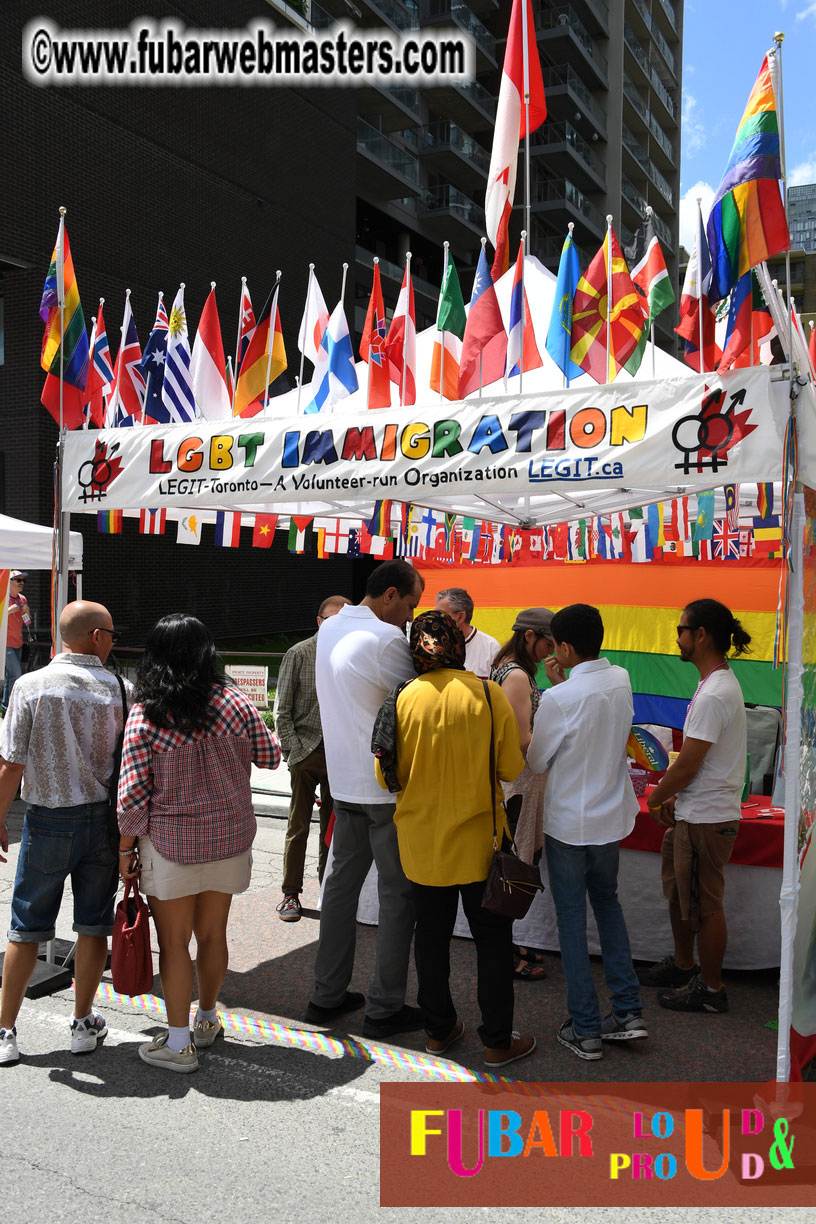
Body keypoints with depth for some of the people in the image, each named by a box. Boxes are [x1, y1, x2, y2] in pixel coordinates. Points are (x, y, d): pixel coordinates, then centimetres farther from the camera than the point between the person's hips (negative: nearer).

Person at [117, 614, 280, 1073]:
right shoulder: (235, 703, -8)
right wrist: (271, 736, 27)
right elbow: (270, 757, 6)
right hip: (230, 840, 3)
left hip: (171, 846, -3)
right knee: (212, 934, 18)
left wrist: (126, 849, 2)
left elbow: (133, 796, -12)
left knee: (174, 942, 11)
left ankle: (179, 1043, 19)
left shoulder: (145, 716, -14)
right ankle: (207, 1020, 38)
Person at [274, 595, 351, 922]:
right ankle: (291, 894, 16)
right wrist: (292, 750, -7)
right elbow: (282, 711, 0)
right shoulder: (298, 654, -1)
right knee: (298, 826, 4)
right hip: (306, 752, -2)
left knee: (334, 826, 11)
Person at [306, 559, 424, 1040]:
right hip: (387, 786, -8)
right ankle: (385, 1008, 12)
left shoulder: (329, 629, 8)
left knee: (342, 883, 16)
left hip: (344, 781, 8)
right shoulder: (386, 638, -19)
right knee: (398, 893, 4)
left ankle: (327, 996, 25)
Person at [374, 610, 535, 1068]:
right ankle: (498, 1040, 21)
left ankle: (439, 1030, 31)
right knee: (493, 938, 13)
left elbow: (389, 776, -4)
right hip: (478, 838, -2)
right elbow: (511, 769, -9)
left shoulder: (404, 699, -9)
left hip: (422, 838, 2)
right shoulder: (489, 695, -12)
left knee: (432, 935, 17)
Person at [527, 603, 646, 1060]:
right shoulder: (621, 680, -5)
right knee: (607, 903, 23)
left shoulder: (559, 699, -23)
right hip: (613, 818, 6)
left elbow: (538, 761, -9)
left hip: (569, 825, -6)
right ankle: (628, 1011, 23)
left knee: (572, 921, 8)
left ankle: (586, 1030, 17)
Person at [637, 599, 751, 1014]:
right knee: (679, 893, 22)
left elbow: (686, 766, -22)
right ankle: (683, 965, 38)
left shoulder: (714, 695, -25)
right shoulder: (721, 682, 8)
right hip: (693, 813, 10)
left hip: (706, 819, -10)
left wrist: (654, 800, -6)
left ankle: (711, 988, 21)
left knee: (704, 905, 5)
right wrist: (673, 799, 13)